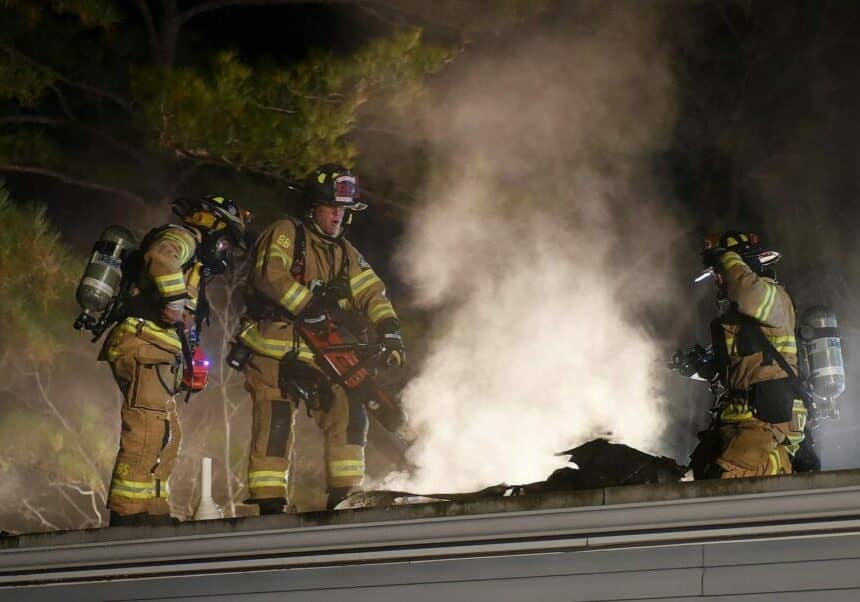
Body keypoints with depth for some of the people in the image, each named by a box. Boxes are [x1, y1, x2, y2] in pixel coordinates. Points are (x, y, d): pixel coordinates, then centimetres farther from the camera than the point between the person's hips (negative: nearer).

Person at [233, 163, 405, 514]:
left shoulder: (345, 253, 18)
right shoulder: (285, 234, -2)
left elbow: (371, 292, 10)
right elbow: (270, 276, -19)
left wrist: (389, 331, -6)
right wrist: (309, 303, -24)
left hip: (319, 353, 6)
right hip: (274, 349, -6)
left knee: (348, 410, -7)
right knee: (275, 421, -11)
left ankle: (345, 495, -2)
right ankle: (269, 501, -6)